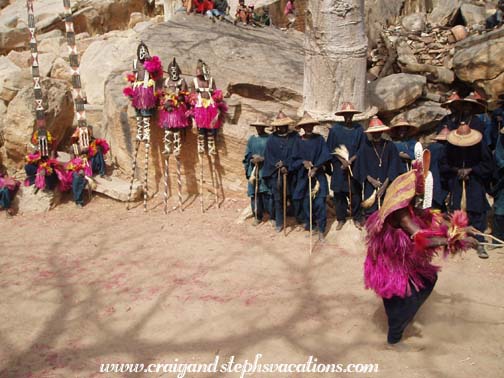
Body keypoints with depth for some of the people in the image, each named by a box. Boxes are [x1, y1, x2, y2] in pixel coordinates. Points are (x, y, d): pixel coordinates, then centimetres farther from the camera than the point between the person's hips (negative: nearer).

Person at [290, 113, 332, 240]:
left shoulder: (319, 139, 0)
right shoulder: (298, 141, 3)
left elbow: (325, 156, -6)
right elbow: (294, 159, 2)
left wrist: (315, 168, -15)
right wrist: (303, 162, -17)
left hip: (318, 175, -1)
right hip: (303, 176, 2)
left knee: (319, 203, -10)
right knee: (306, 202, 6)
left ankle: (321, 229, -2)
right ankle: (308, 225, 24)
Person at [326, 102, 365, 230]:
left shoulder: (359, 129, -1)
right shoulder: (335, 129, -3)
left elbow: (362, 149, 1)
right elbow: (331, 149, -2)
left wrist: (350, 161, -12)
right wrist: (342, 161, -13)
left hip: (355, 166, 0)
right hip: (339, 167, 0)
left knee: (355, 193, 3)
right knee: (339, 193, 5)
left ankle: (356, 217, 19)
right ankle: (341, 218, 18)